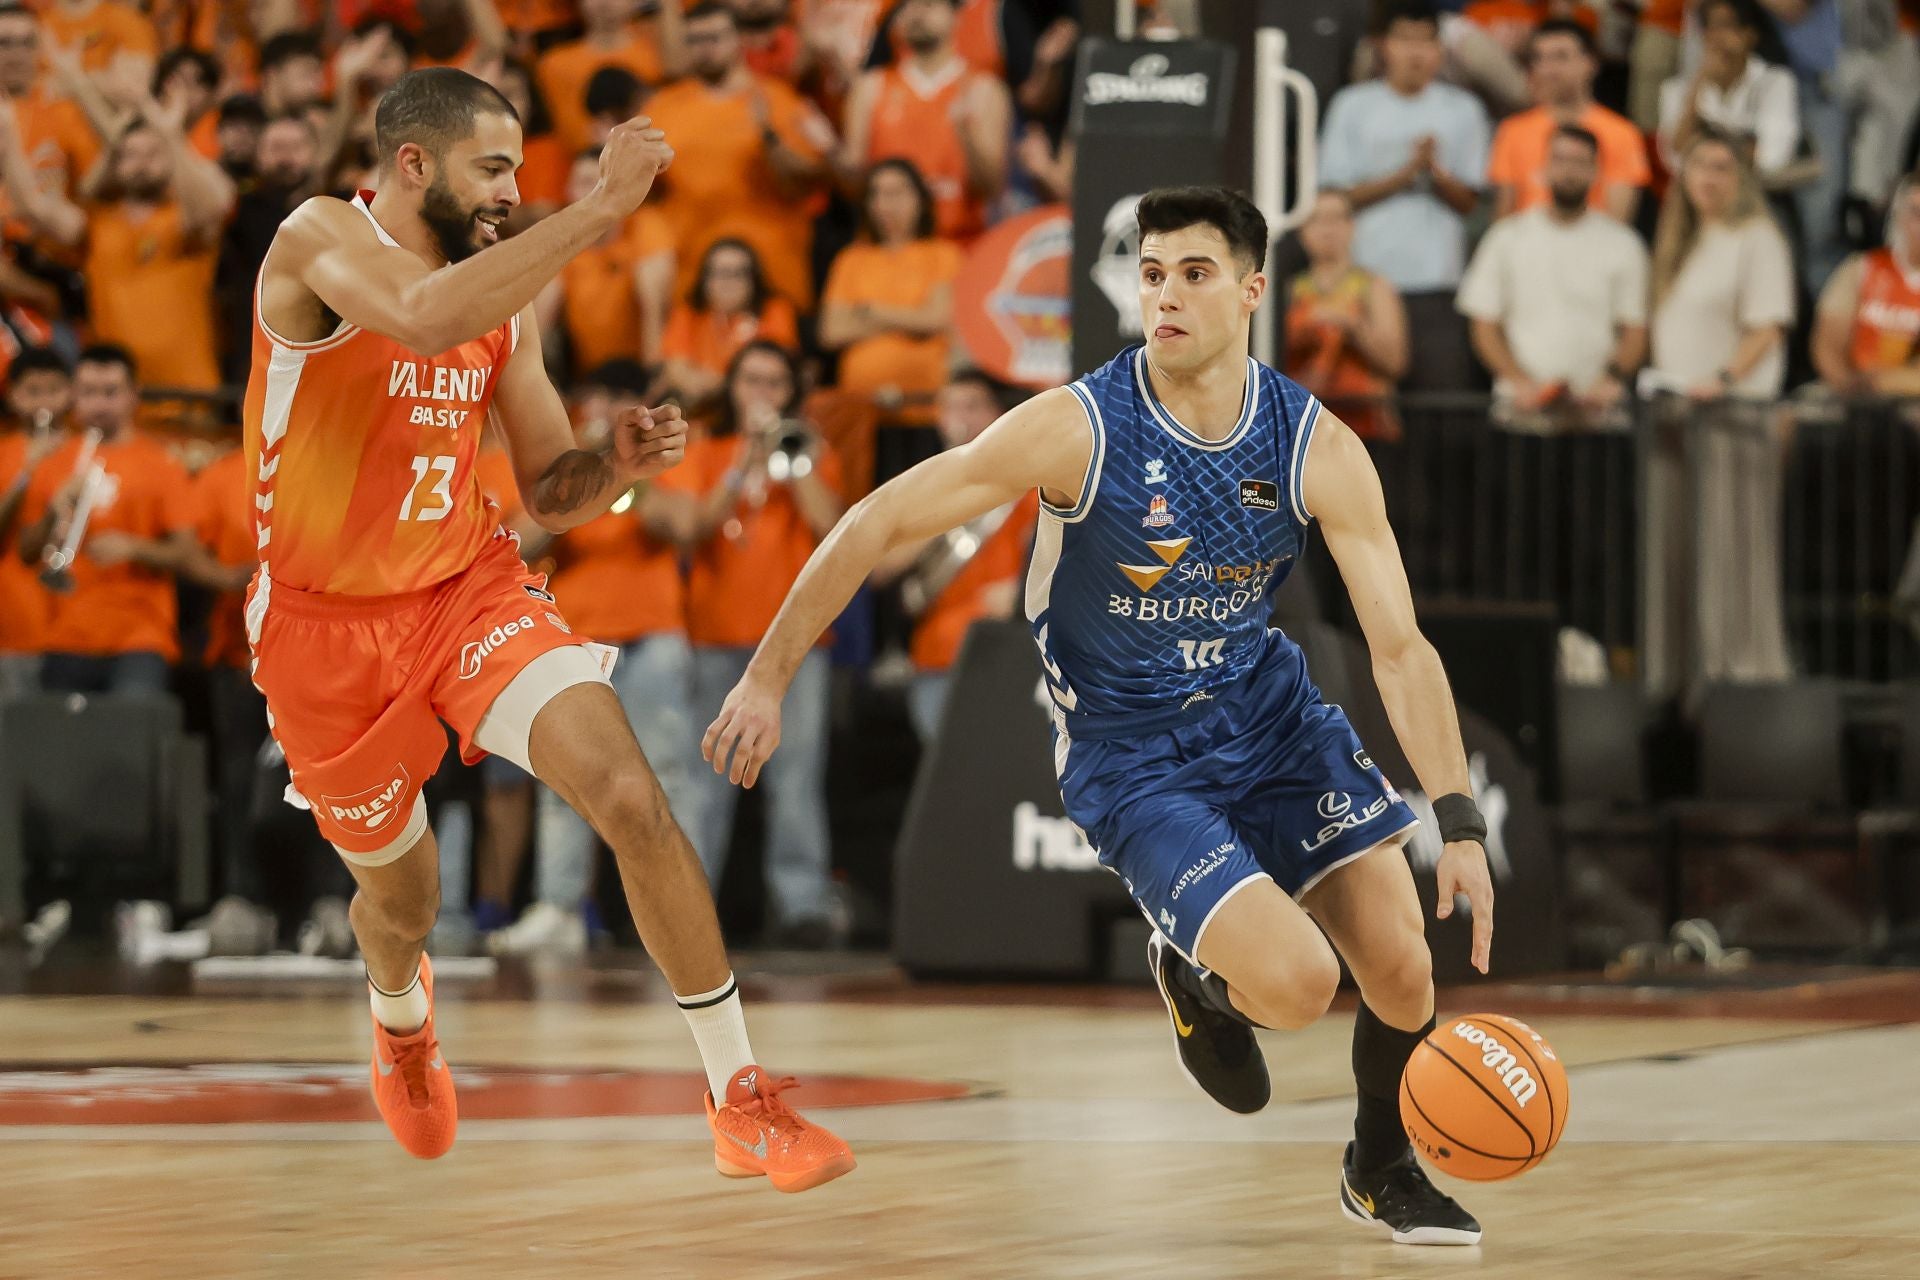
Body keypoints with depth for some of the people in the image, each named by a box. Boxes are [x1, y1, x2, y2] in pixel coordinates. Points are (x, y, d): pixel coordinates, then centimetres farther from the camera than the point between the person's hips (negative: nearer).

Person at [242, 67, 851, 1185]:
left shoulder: (506, 302, 3)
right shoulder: (320, 241, -16)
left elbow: (549, 495, 10)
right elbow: (423, 317, -40)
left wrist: (618, 466, -13)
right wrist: (600, 210, -40)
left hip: (472, 590, 3)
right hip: (331, 628, -3)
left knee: (634, 802, -20)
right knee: (402, 892, 16)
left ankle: (742, 1102, -13)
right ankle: (401, 1013, 56)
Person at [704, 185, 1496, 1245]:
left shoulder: (1319, 450, -12)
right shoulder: (1077, 429, -22)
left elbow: (1400, 647, -11)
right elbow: (877, 525, -15)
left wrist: (1460, 822, -20)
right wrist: (766, 679, -14)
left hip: (1269, 713, 4)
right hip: (1129, 752, -4)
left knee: (1404, 970, -3)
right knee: (1296, 983, -21)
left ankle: (1382, 1171, 28)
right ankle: (1197, 975, 17)